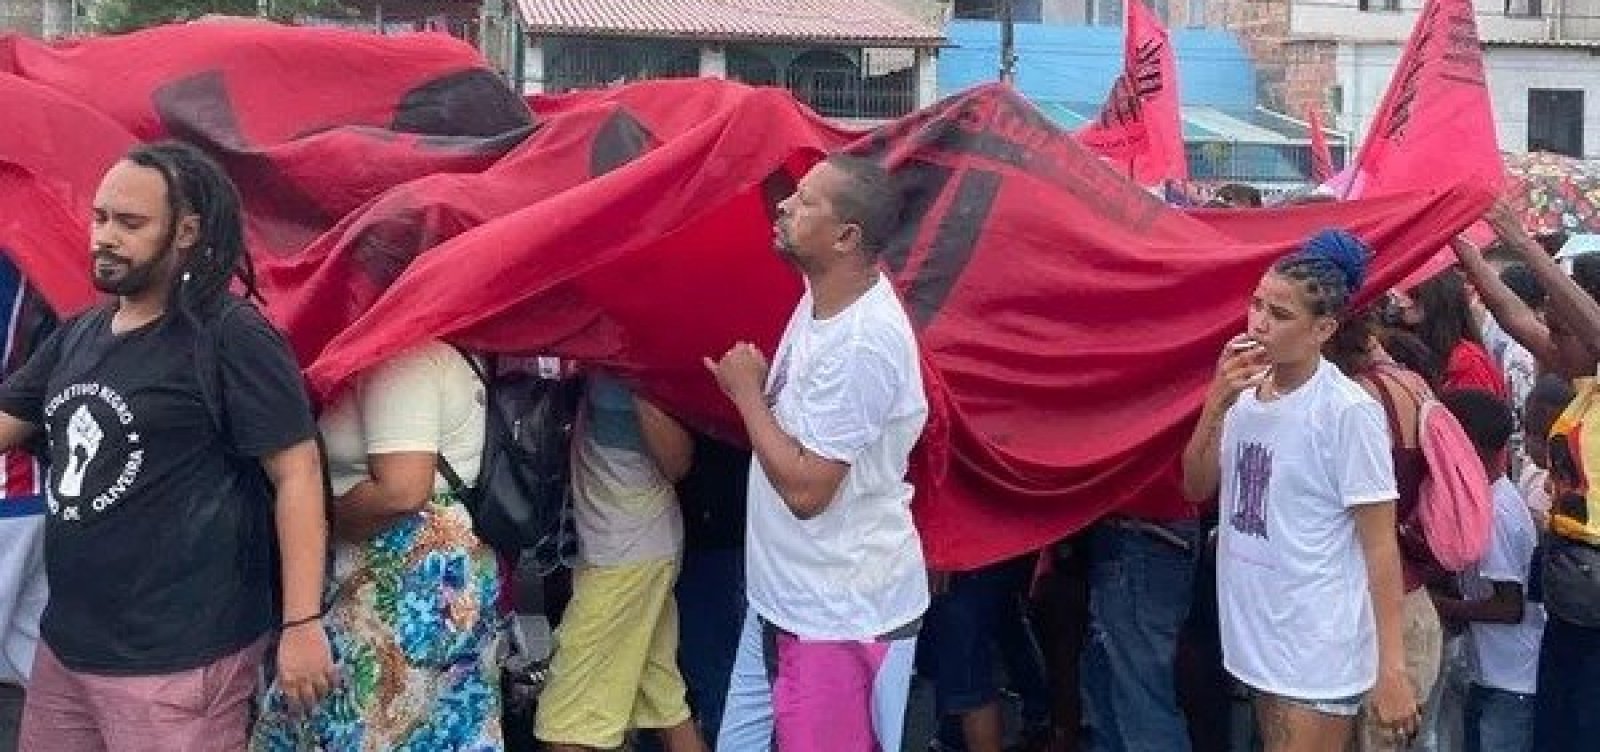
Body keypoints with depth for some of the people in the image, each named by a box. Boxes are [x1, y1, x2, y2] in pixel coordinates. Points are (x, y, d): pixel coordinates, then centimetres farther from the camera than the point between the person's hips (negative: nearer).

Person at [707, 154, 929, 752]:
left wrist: (746, 393, -14)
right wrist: (751, 387, -1)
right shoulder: (819, 297, 3)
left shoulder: (864, 339, -26)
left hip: (845, 616, -9)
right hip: (782, 599, 9)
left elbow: (806, 488, -25)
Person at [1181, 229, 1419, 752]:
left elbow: (1380, 544, -14)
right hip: (1255, 634, 7)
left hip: (1319, 650, -6)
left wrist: (1391, 668, -16)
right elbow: (1197, 489, 6)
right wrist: (1216, 404, -10)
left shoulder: (1348, 411, -16)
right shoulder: (1246, 392, 2)